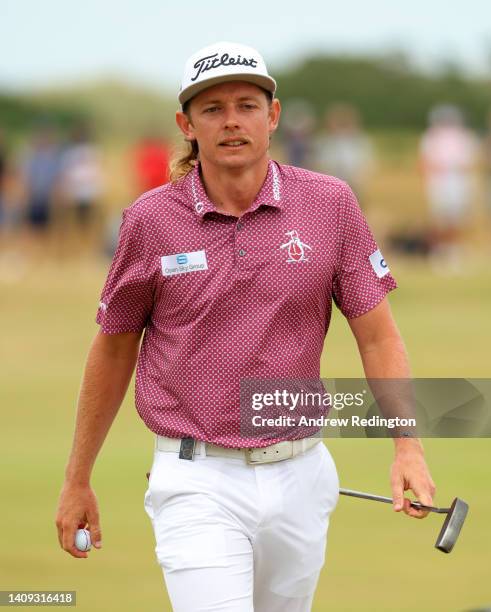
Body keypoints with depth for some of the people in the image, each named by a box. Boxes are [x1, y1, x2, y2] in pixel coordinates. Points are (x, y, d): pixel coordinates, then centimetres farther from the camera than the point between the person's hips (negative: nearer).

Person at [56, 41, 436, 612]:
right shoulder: (150, 220, -4)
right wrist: (77, 480, 12)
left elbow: (377, 334, 1)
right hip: (198, 483, -2)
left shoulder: (330, 204, -2)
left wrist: (408, 447, -13)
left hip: (299, 478, 3)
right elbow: (113, 351, 8)